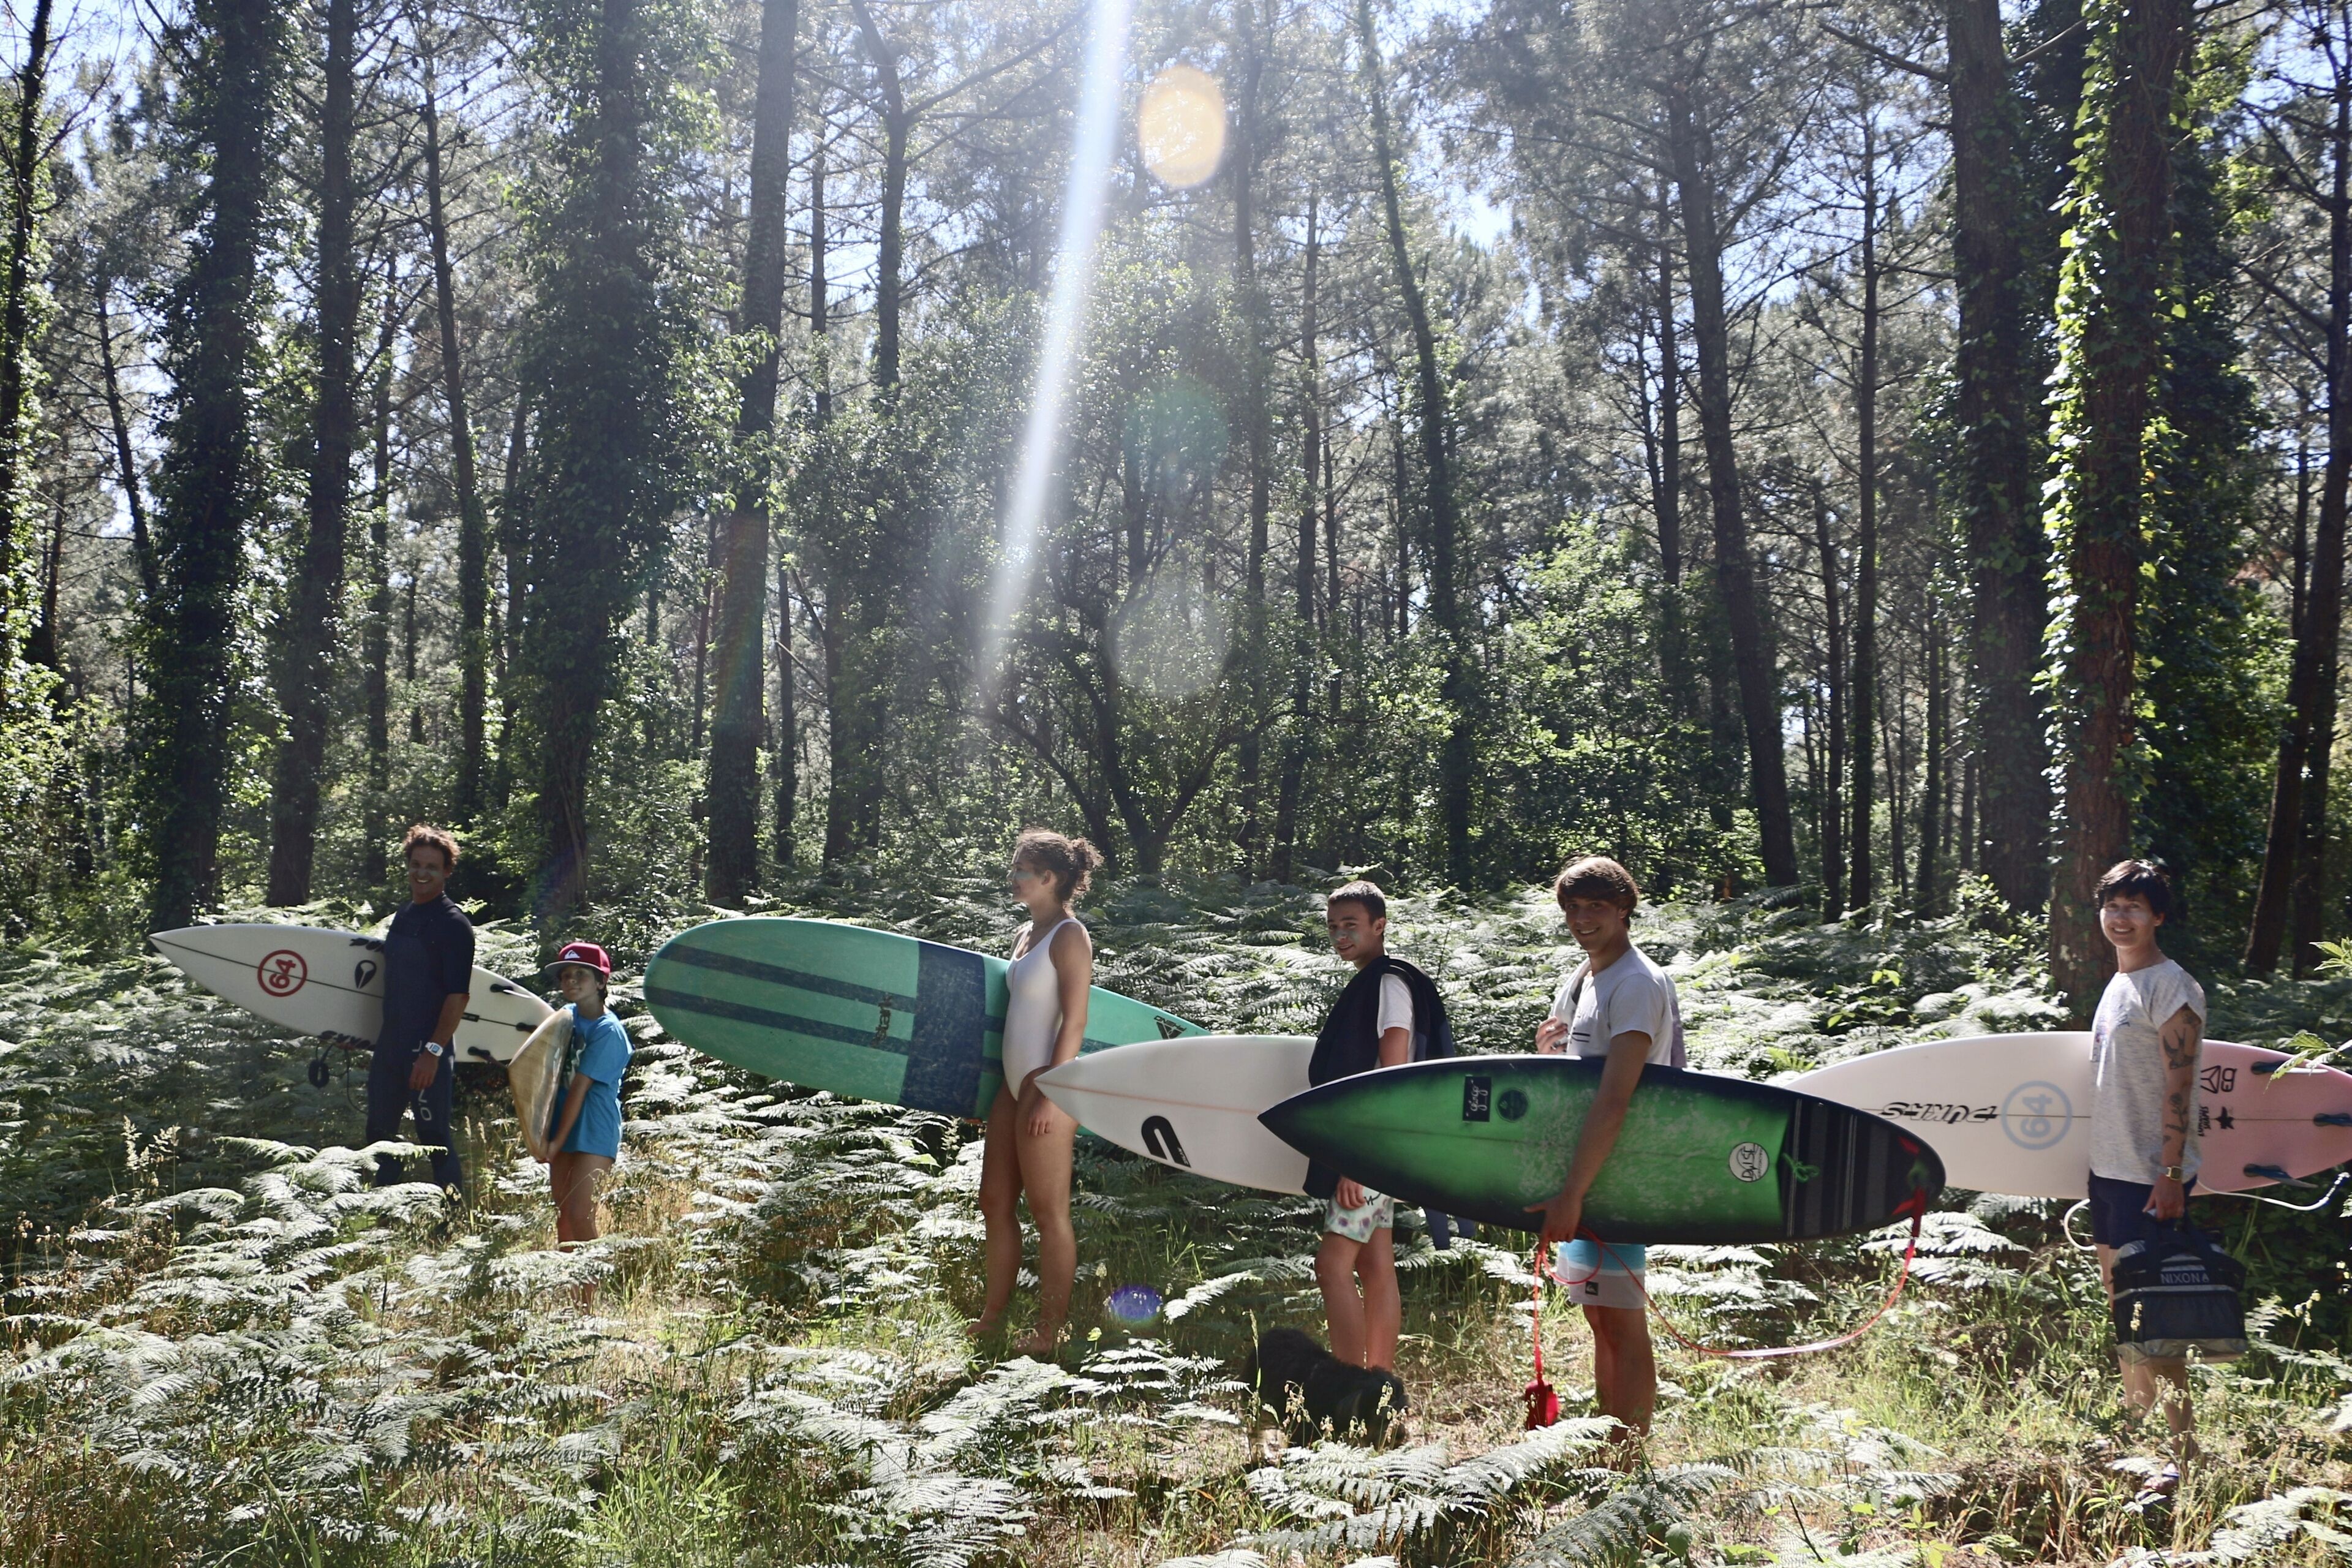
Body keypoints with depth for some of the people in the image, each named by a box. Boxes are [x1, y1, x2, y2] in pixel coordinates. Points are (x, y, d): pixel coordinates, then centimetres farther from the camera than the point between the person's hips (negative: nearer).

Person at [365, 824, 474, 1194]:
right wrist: (381, 1037, 18)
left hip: (427, 1051, -9)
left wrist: (433, 1051, -22)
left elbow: (458, 996, -17)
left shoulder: (453, 924, -11)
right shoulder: (404, 914, 13)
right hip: (391, 1045, 9)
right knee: (379, 1134, 15)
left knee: (435, 1137, -6)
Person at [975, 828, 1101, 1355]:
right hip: (1012, 1083, 9)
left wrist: (1050, 1095, -21)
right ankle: (992, 1317, 24)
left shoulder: (1069, 937, -12)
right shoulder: (1026, 934, 14)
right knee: (996, 1203, 14)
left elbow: (1074, 1022, -17)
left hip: (1046, 1086, -9)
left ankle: (1050, 1331, 7)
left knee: (1048, 1212, -1)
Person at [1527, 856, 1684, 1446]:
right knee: (1599, 1317, 15)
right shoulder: (1580, 979, 13)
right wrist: (1549, 1049, 4)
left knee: (1622, 1321, -7)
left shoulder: (1637, 984, -16)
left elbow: (1615, 1098, -25)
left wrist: (1573, 1192, -29)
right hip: (1583, 1175, 10)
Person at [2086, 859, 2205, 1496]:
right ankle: (2134, 1427, 28)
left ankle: (2183, 1453, -4)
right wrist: (2099, 1159, 18)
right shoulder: (2117, 985, 14)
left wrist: (2170, 1174, -20)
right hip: (2108, 1168, 9)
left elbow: (2178, 1089, -16)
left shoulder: (2172, 988, -12)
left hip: (2150, 1177, -9)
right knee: (2119, 1301, 16)